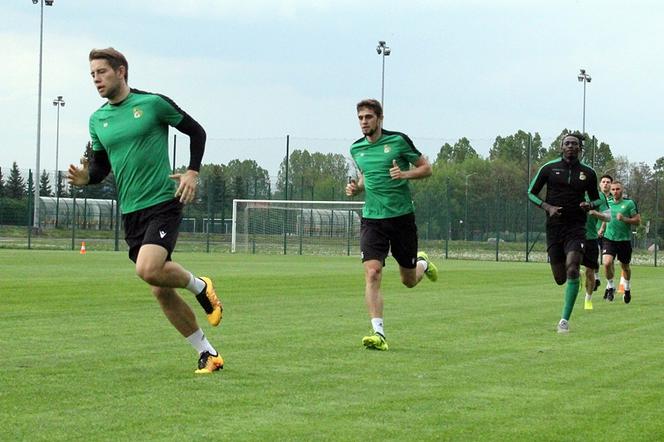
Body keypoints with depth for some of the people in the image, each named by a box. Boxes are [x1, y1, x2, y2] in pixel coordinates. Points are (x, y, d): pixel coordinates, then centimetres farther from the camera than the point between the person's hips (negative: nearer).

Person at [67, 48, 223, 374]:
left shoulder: (153, 103, -4)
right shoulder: (97, 120, 11)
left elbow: (196, 131, 5)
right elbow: (101, 166, 18)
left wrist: (192, 172, -7)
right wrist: (84, 177, -4)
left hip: (163, 203, -6)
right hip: (131, 212, 6)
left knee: (148, 270, -28)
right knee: (161, 291, 4)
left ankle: (200, 286, 3)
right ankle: (207, 353, 16)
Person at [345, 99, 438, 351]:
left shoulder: (398, 140, -5)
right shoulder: (356, 149, 8)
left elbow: (426, 168, 1)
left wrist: (405, 174, -18)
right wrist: (355, 188, 3)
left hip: (402, 216, -2)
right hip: (372, 219, 2)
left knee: (409, 281, 10)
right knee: (372, 273, -18)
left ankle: (422, 264, 47)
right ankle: (378, 333, -18)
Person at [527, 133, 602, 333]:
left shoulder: (588, 172, 5)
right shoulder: (549, 168, 2)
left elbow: (596, 199, 18)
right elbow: (531, 193, 9)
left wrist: (590, 205, -6)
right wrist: (547, 207, -8)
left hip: (576, 227, -1)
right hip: (554, 226, 1)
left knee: (572, 270, -19)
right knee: (560, 278, 1)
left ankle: (565, 319, -15)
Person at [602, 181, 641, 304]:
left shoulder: (629, 203, -4)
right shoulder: (608, 203, 7)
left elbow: (638, 221, -6)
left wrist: (624, 219, -19)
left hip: (624, 239, -1)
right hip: (609, 238, 1)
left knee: (625, 266, 12)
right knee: (607, 262, -19)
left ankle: (627, 289, 36)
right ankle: (610, 286, 3)